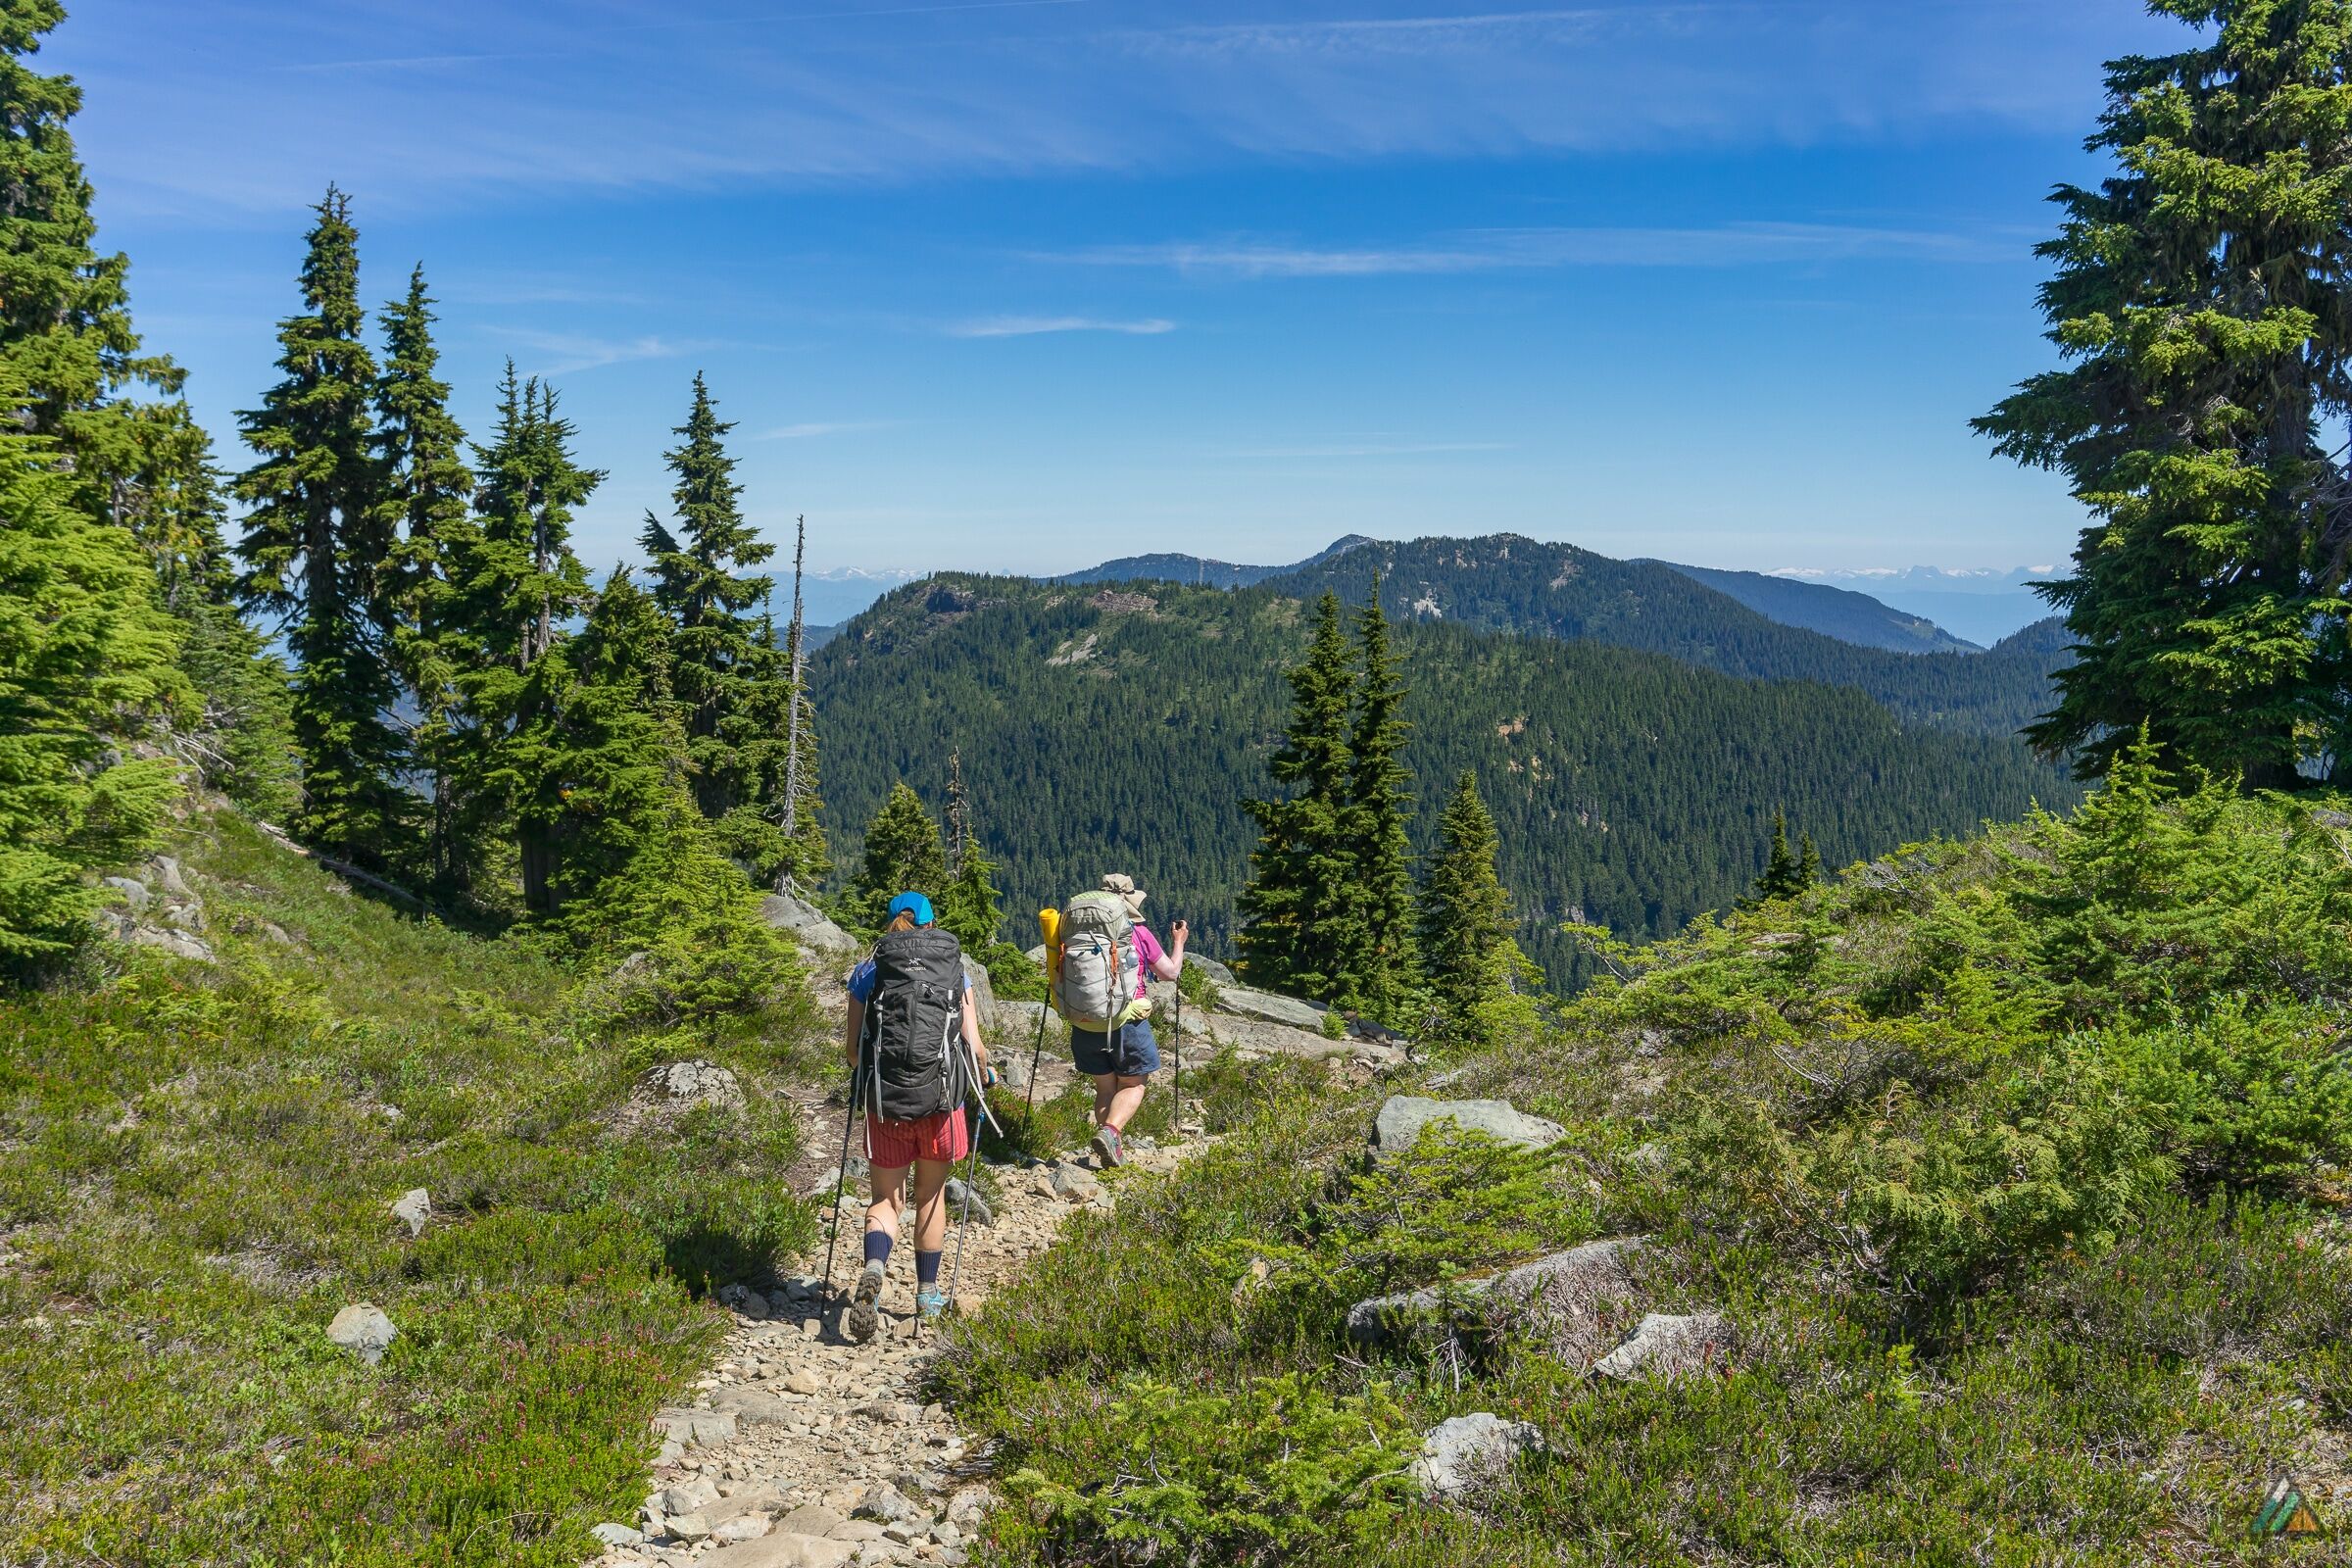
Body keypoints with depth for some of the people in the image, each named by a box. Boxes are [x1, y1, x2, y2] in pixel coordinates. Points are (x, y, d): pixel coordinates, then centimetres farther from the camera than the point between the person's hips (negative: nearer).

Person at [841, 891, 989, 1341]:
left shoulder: (867, 973, 3)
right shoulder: (955, 973, 4)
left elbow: (850, 1047, 3)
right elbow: (975, 1047, -2)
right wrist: (983, 1076, 19)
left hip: (883, 1101, 0)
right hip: (940, 1100, 0)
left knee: (886, 1198, 12)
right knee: (931, 1194, 20)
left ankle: (873, 1269, -17)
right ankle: (927, 1293, 29)